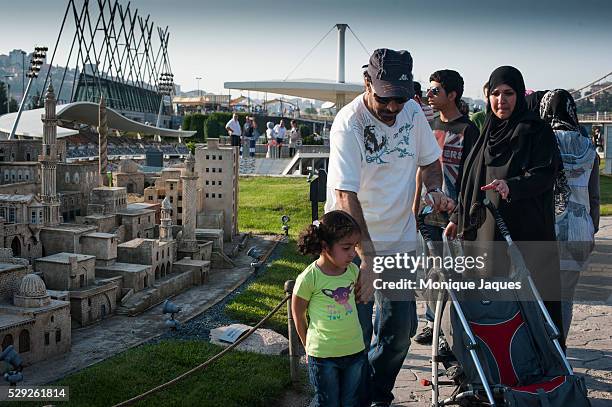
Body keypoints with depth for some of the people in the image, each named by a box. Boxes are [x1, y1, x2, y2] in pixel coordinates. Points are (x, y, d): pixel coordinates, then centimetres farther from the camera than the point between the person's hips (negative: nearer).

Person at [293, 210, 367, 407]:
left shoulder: (353, 271, -3)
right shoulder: (309, 278, -18)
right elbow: (298, 313, -4)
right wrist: (308, 345, 6)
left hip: (356, 350, 5)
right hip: (323, 354, -4)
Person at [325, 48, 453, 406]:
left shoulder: (412, 111, -2)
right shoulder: (349, 123, -20)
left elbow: (430, 160, 16)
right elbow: (346, 196, -26)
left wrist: (435, 190, -7)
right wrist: (367, 258, -32)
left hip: (401, 241, 6)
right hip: (355, 244, -5)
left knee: (401, 329, 12)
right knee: (356, 331, -2)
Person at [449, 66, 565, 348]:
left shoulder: (536, 131, -2)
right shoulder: (488, 132, 17)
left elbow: (546, 173, -14)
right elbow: (472, 181, 22)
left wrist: (512, 186, -31)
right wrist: (458, 217, 19)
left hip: (526, 229, -5)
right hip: (487, 226, 6)